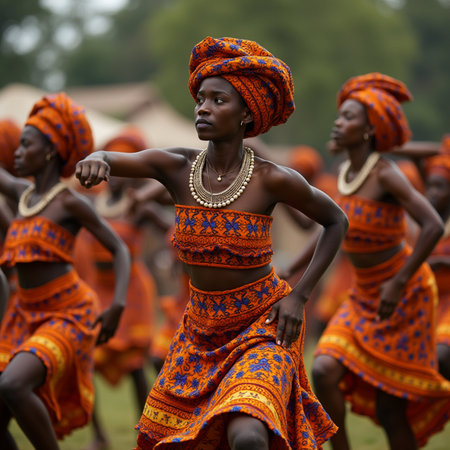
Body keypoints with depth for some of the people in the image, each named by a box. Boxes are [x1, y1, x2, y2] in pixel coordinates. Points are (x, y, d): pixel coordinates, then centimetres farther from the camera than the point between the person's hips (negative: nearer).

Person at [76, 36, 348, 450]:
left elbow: (336, 221, -2)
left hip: (264, 326, -5)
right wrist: (96, 160, -48)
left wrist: (300, 295, -10)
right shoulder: (176, 167, -11)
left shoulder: (272, 180, -18)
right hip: (202, 327, 5)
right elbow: (108, 161, -23)